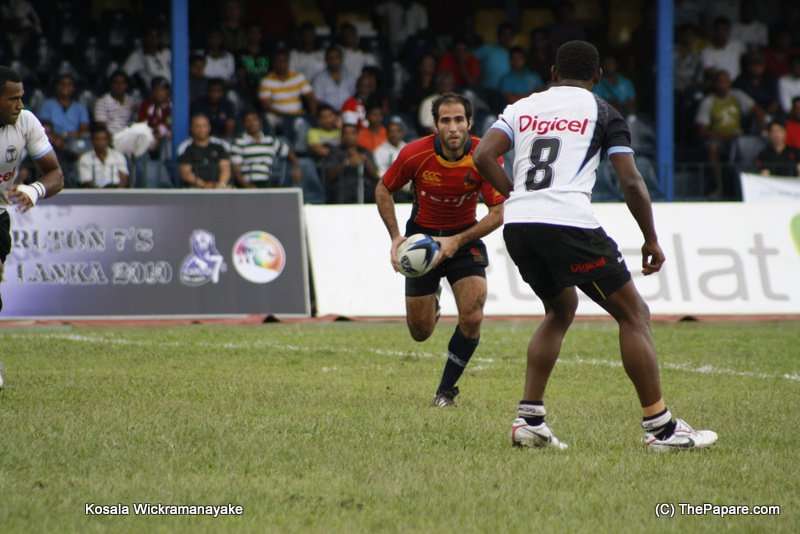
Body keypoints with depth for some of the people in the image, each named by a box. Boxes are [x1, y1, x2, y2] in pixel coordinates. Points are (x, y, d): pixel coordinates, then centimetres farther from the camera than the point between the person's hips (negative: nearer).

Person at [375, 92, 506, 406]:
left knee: (472, 318, -19)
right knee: (420, 332, 5)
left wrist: (456, 241, -27)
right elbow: (383, 190, -4)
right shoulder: (415, 154, -22)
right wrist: (395, 236, -14)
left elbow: (497, 213, -17)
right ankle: (432, 299, 44)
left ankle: (446, 390, 2)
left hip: (466, 236, 0)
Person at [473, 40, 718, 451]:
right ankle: (660, 428, 2)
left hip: (517, 224, 5)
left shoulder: (523, 107, 18)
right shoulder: (603, 113, 8)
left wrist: (518, 196, 16)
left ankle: (529, 420, 19)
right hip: (569, 222, -5)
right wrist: (652, 241, 11)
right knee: (633, 314, 6)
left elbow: (483, 157, 5)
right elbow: (631, 182, 1)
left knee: (561, 308, 28)